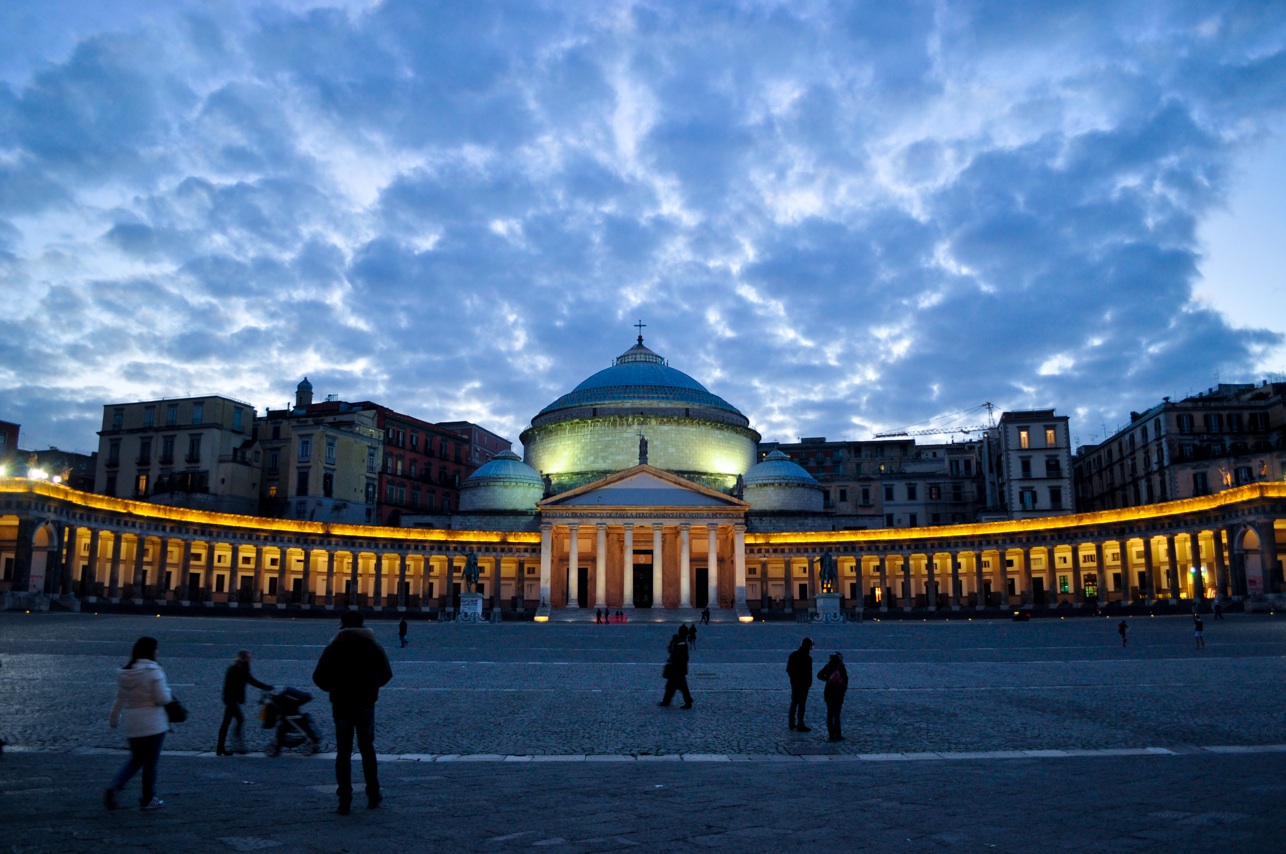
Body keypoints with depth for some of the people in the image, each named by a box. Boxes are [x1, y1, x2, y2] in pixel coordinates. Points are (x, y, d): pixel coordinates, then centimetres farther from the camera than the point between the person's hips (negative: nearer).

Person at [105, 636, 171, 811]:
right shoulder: (153, 671, -16)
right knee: (150, 762, 7)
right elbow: (162, 698, -17)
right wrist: (168, 692, 4)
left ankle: (114, 787, 4)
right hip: (152, 724, -6)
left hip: (131, 724, 6)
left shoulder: (124, 672, 4)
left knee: (135, 759, 21)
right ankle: (148, 799, 16)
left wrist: (114, 717, 26)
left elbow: (120, 699, 13)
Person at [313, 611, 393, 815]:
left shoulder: (333, 648, -6)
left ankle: (344, 800, 2)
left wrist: (332, 687, 9)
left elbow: (319, 677, -9)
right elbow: (386, 674, 2)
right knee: (367, 748, 14)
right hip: (366, 704, 1)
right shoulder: (374, 647, -1)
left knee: (343, 751, 5)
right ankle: (373, 795, 17)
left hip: (341, 704, -1)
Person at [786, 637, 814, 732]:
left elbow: (788, 670, 6)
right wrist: (809, 682, -4)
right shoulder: (807, 658, -19)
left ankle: (792, 724, 22)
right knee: (802, 704, 1)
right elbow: (809, 673, -18)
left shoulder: (793, 655, 2)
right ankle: (800, 725, 4)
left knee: (794, 703, 16)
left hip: (794, 683, 6)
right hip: (803, 684, -6)